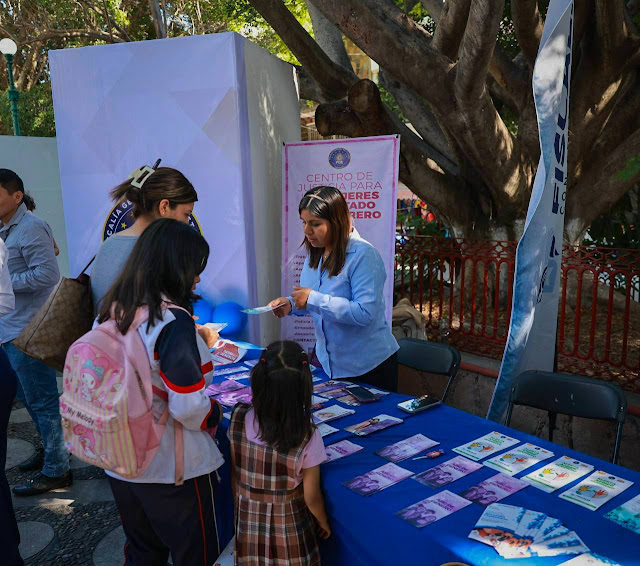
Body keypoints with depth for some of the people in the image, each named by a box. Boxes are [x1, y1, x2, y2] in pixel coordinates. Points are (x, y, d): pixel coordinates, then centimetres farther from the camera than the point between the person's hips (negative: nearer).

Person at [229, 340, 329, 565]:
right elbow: (311, 497, -15)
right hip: (288, 525, -2)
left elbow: (235, 477, -5)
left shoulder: (238, 421, -20)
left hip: (248, 522, 3)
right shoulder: (307, 436, -27)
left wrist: (241, 509, 13)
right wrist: (324, 522, 5)